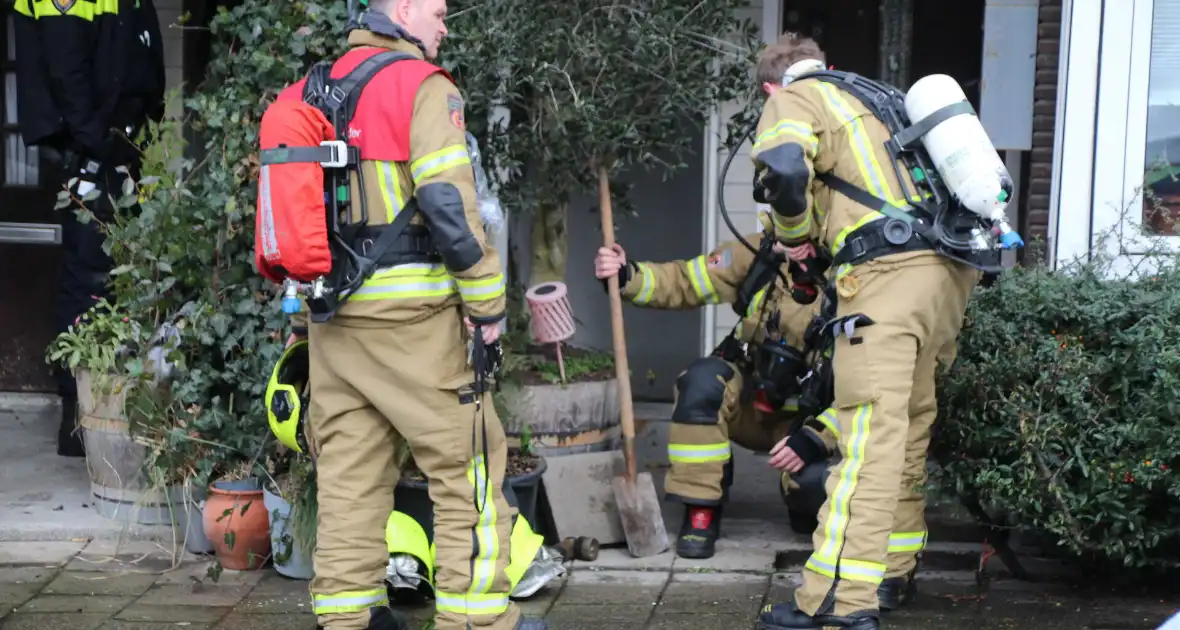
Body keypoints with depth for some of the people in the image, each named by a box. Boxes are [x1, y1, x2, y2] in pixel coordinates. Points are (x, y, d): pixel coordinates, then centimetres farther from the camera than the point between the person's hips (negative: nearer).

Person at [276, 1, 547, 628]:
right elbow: (448, 203, -17)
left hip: (332, 313, 7)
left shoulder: (308, 94, 15)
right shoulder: (422, 86, -8)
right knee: (467, 464, 1)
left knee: (348, 471, 12)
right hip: (409, 312, -7)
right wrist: (487, 300, -12)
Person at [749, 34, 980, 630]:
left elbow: (784, 167, -13)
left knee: (869, 436, -15)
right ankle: (896, 567, 28)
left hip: (887, 272, -8)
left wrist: (795, 235, 5)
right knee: (913, 428, 18)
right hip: (947, 271, 8)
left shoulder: (794, 99, 9)